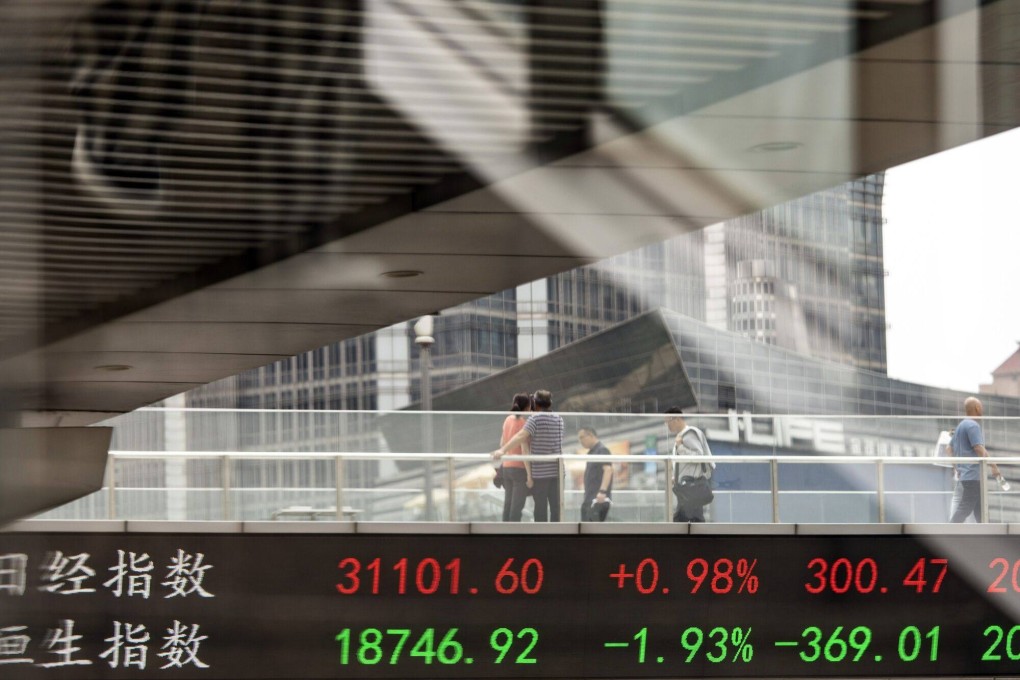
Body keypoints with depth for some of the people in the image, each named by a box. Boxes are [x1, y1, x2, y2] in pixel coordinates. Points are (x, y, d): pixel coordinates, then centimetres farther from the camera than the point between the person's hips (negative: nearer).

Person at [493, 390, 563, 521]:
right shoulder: (559, 419, 11)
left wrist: (503, 450, -24)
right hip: (557, 470, 5)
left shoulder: (536, 417, -10)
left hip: (540, 471, -5)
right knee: (555, 506, 7)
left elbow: (521, 436, -21)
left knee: (540, 506, 1)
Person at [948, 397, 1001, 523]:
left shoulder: (961, 425, 18)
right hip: (973, 475, -10)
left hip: (963, 474, 10)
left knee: (980, 510, 11)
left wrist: (957, 468, 24)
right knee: (965, 508, -11)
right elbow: (980, 450, -19)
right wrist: (994, 466, -11)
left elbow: (950, 449, 23)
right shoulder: (973, 425, -12)